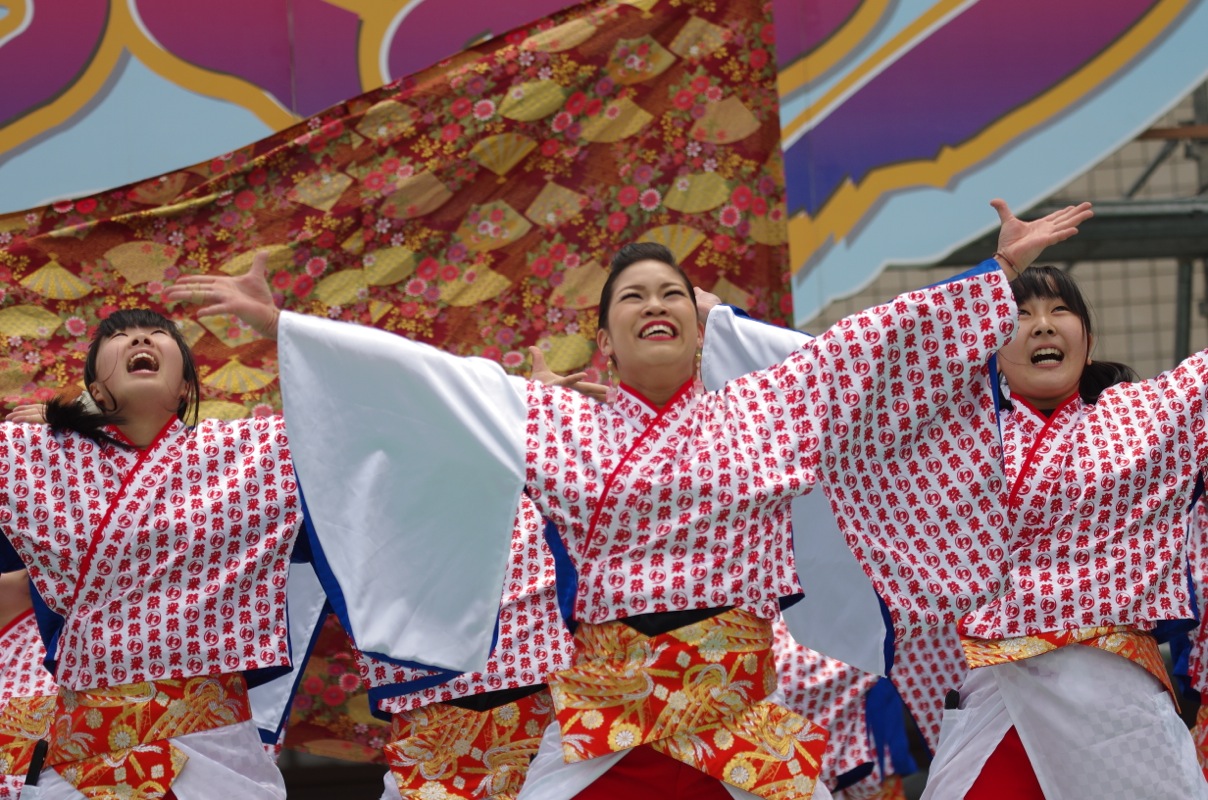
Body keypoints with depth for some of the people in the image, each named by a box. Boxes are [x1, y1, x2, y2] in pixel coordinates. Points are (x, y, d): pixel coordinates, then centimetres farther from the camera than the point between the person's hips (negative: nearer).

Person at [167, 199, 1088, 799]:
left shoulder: (769, 406, 12)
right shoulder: (562, 424, 12)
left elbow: (884, 338, 12)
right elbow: (424, 375, 10)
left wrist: (1002, 267, 11)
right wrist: (280, 322, 8)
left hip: (738, 713, 0)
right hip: (605, 715, 0)